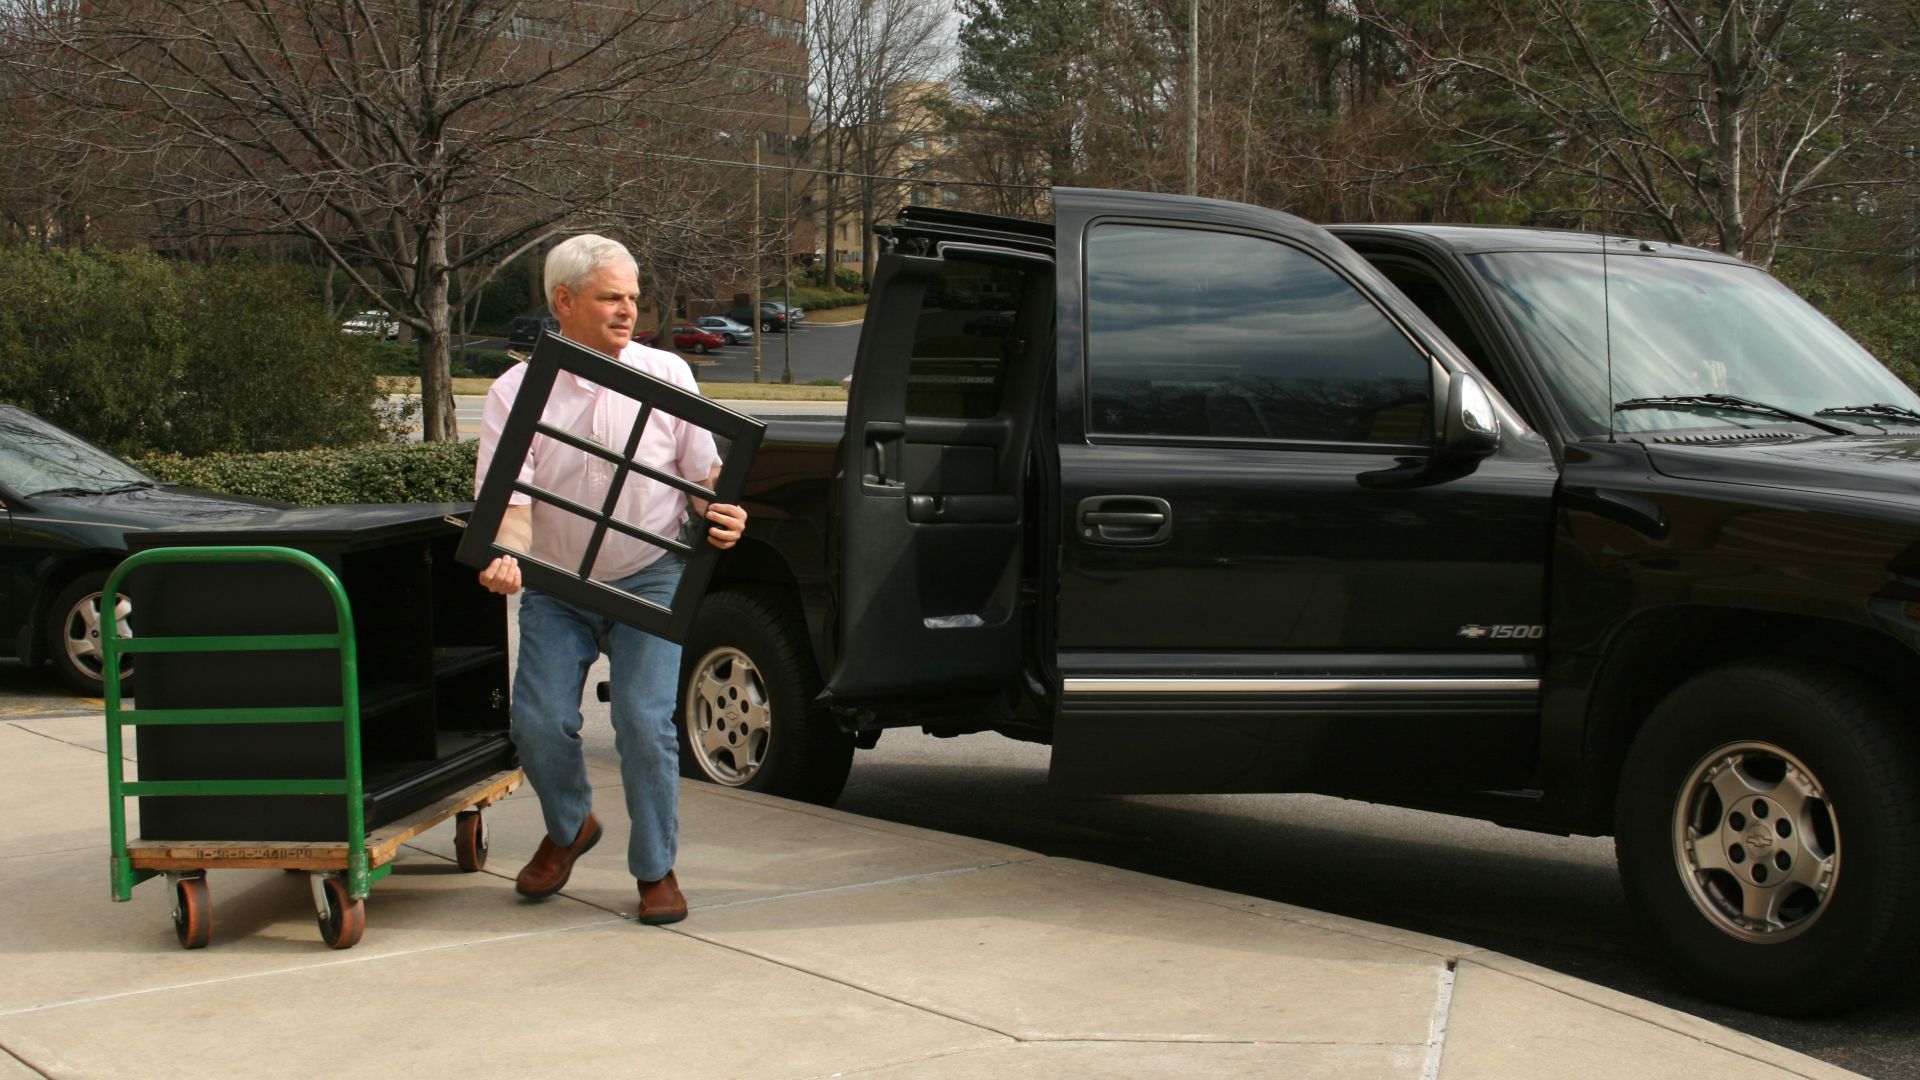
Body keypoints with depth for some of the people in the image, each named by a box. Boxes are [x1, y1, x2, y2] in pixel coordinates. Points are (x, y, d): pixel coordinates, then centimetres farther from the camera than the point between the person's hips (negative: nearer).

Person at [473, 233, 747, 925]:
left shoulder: (666, 375, -2)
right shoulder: (517, 390, -5)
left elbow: (706, 471, 2)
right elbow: (509, 495, -13)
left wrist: (723, 515, -20)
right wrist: (506, 557, -33)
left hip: (648, 579, -1)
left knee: (645, 721, -12)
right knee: (539, 721, -6)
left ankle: (657, 870, 6)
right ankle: (568, 829, 26)